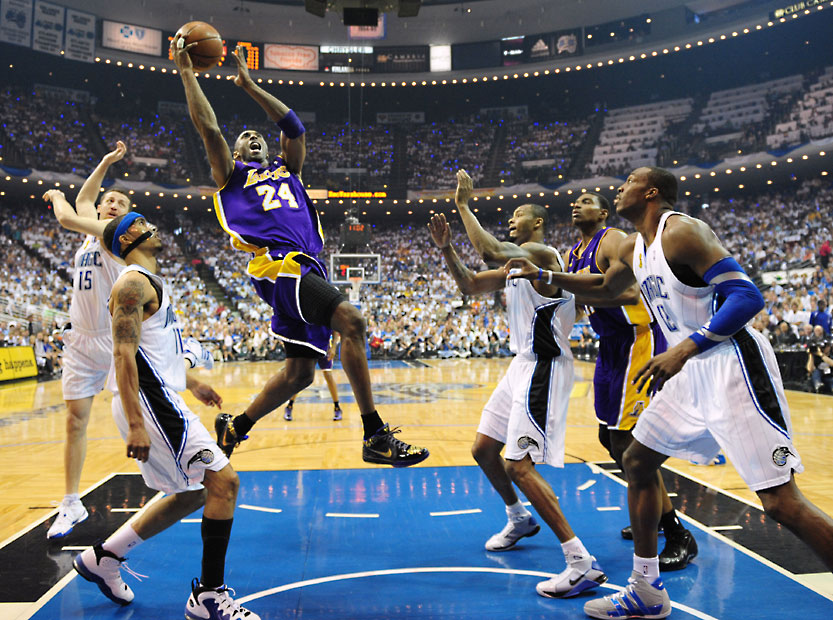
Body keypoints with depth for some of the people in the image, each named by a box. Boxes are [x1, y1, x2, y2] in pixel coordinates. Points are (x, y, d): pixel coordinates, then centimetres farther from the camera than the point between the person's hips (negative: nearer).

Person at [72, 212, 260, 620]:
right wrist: (135, 424, -26)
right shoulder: (133, 282, -12)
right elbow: (124, 354, -20)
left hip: (162, 400, 11)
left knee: (193, 494, 17)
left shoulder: (151, 283, 20)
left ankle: (103, 557, 28)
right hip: (148, 404, -11)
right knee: (223, 482, -11)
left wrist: (192, 384, 35)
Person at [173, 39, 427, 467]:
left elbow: (294, 126, 18)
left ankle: (234, 427, 23)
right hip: (279, 264, -7)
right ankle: (375, 435, -25)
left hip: (305, 268, 7)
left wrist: (248, 85, 21)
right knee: (351, 321, -26)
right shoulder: (232, 175, 17)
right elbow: (208, 128, 5)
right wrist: (186, 72, 9)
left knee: (300, 371, 6)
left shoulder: (286, 170, 31)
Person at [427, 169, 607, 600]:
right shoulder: (516, 260, 16)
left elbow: (490, 251, -31)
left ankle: (582, 563, -11)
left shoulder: (540, 253, -14)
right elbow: (470, 285, 19)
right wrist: (446, 248, 5)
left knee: (518, 464, -16)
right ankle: (519, 519, 39)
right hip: (523, 365, 10)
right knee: (483, 450, 18)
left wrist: (463, 204, -19)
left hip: (544, 368, -10)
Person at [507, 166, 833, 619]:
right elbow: (606, 288, 32)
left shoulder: (681, 232, -15)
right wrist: (542, 275, 27)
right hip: (691, 372, 10)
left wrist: (686, 347, -32)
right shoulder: (633, 248, 12)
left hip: (733, 368, -9)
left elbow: (747, 296, -23)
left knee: (780, 502, -12)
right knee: (637, 462, 13)